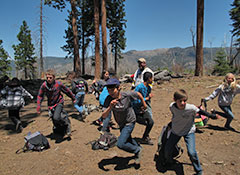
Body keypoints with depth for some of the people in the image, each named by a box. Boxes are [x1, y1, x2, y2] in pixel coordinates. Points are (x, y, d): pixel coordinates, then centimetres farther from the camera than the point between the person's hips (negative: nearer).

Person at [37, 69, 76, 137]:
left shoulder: (58, 84, -19)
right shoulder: (44, 85, -13)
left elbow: (67, 91, -4)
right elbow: (40, 96, 1)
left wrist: (73, 98, 8)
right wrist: (38, 106, -6)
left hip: (59, 102, -3)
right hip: (51, 104, 4)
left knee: (56, 118, -27)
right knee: (54, 122, 11)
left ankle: (67, 124, 0)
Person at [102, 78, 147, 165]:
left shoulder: (127, 95, -27)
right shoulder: (109, 100, -20)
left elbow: (138, 94, -6)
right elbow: (104, 116, -26)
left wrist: (144, 104, 9)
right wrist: (110, 107, -45)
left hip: (129, 122, -5)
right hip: (121, 124, 5)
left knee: (120, 144, -17)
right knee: (128, 140, 27)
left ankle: (137, 150, 8)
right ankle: (138, 148, 57)